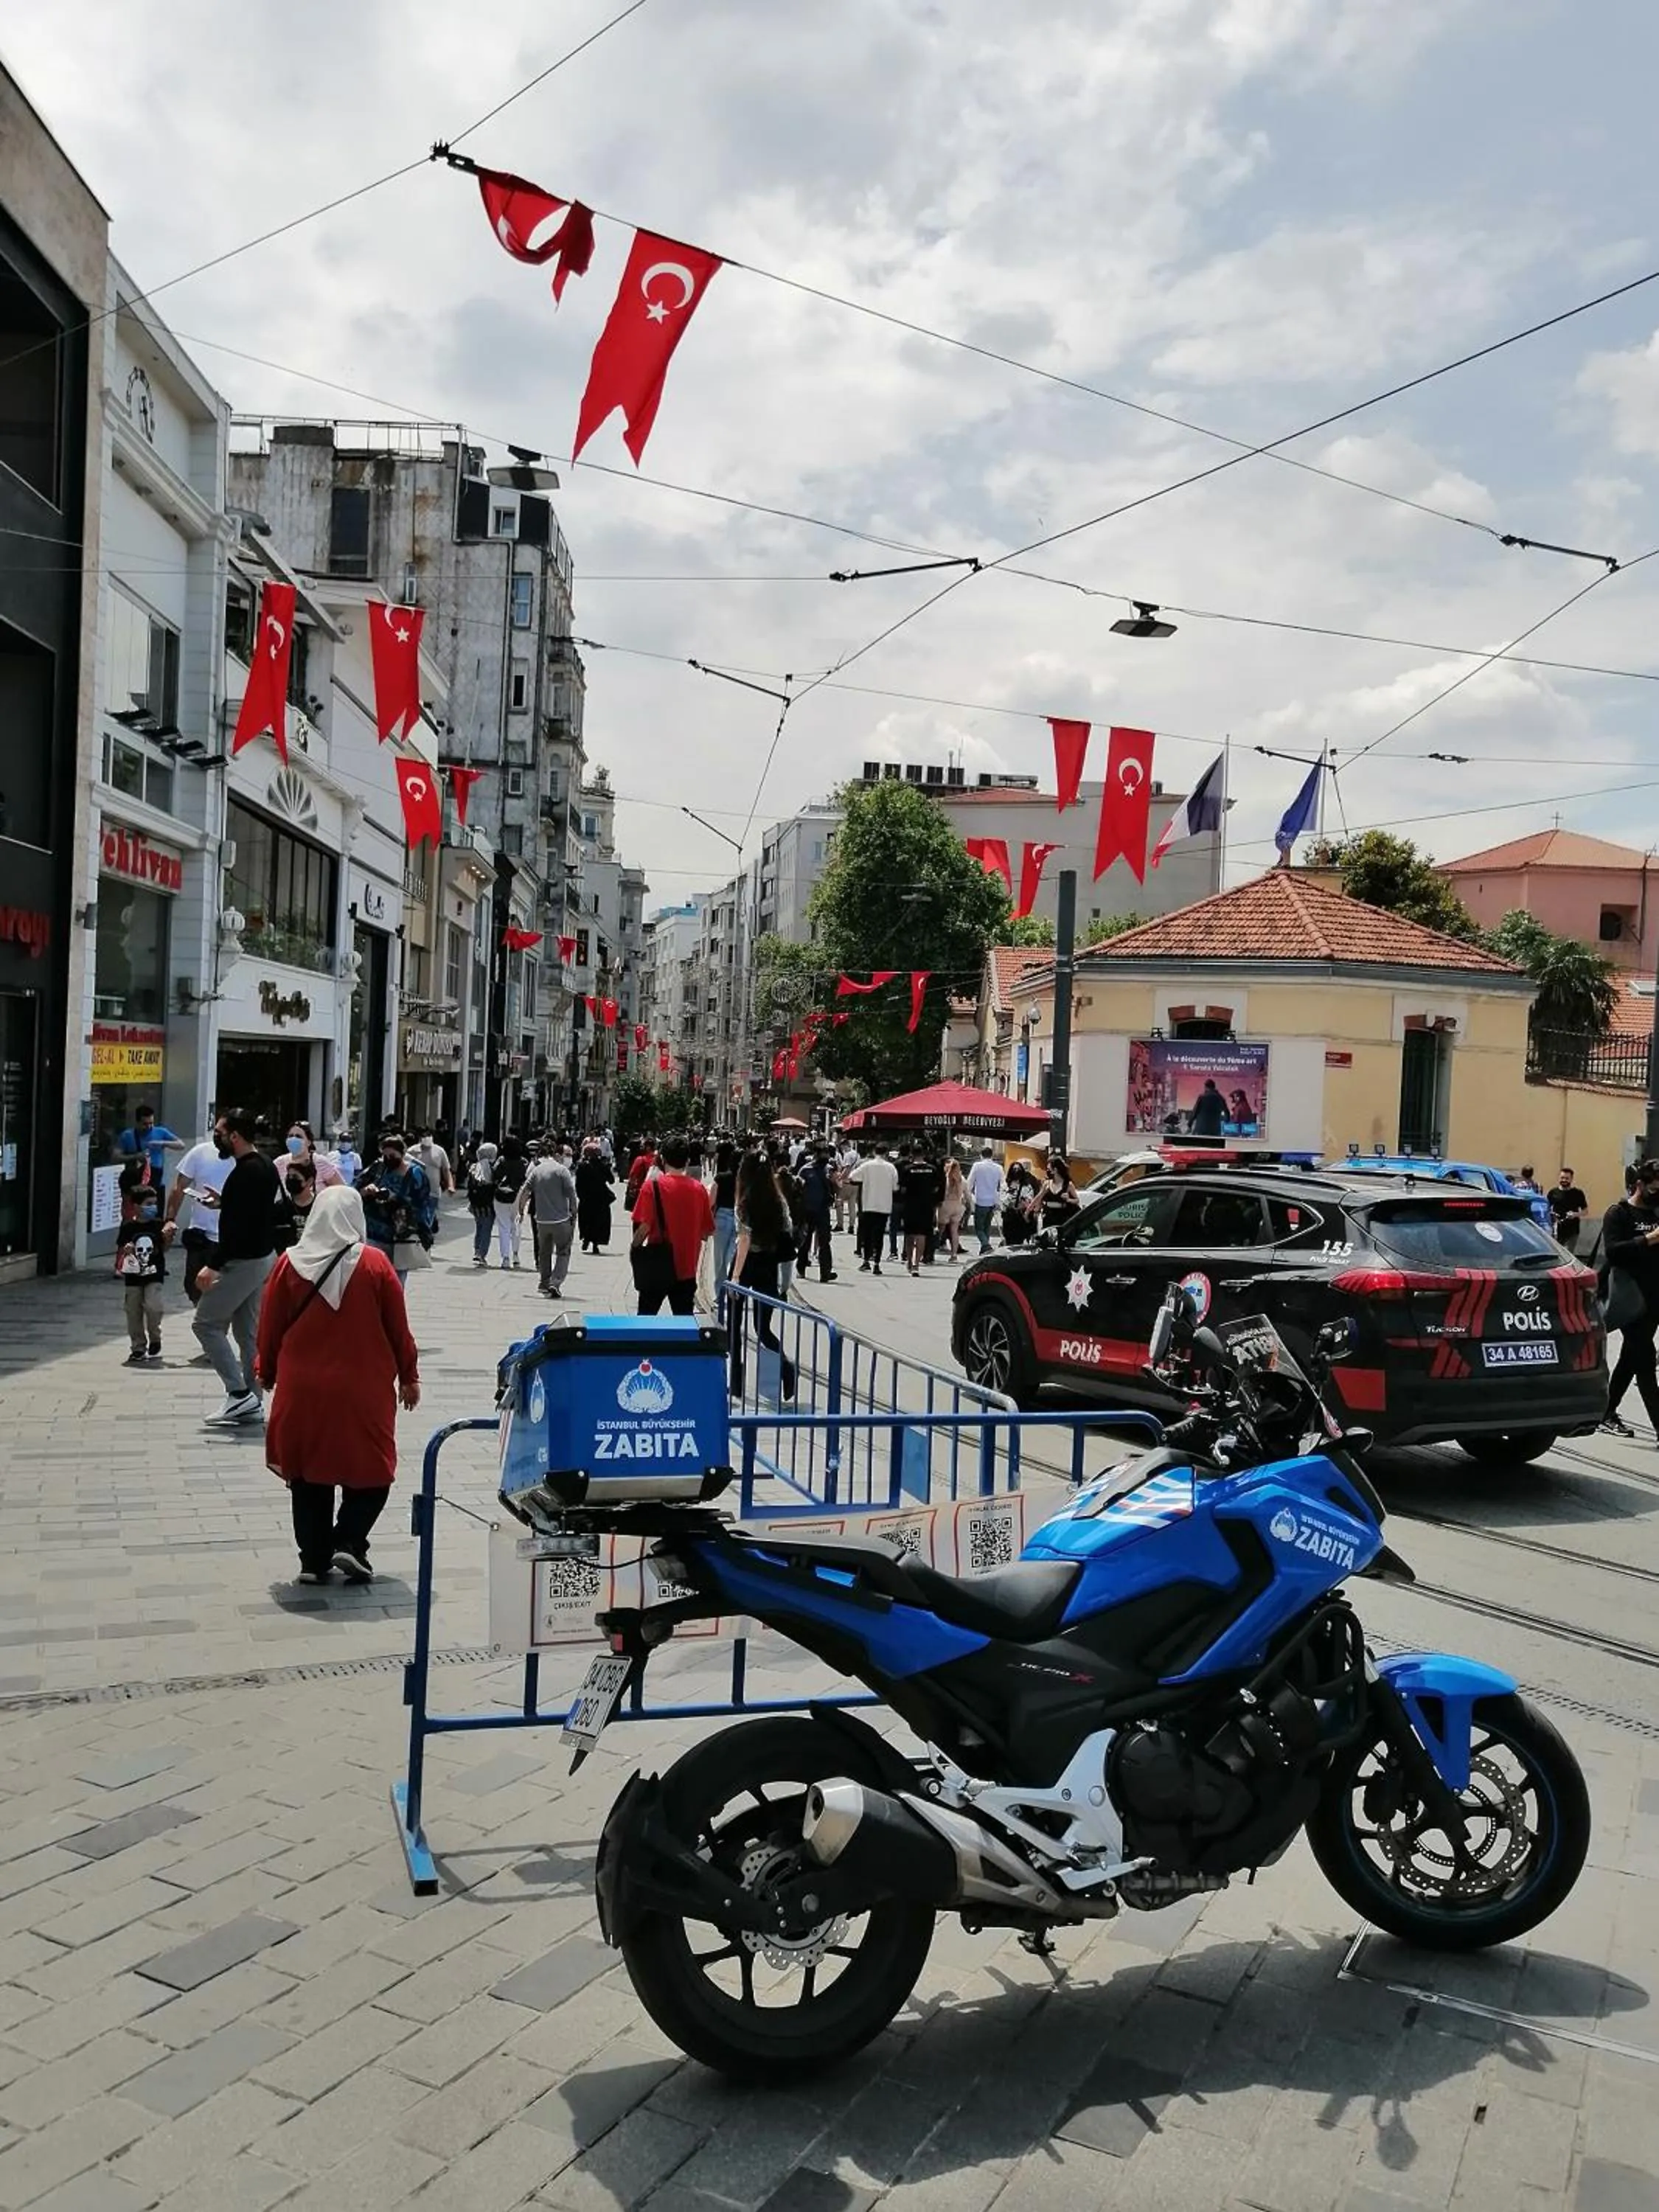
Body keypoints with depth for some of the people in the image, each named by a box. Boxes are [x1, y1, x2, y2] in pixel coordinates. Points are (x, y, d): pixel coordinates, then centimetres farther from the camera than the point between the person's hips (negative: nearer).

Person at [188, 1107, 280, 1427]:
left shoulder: (246, 1172, -21)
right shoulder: (265, 1166, 10)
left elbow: (239, 1227, -27)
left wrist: (214, 1266, -27)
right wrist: (223, 1202, 21)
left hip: (244, 1262, -10)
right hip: (263, 1258, 10)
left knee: (206, 1323, -2)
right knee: (248, 1331, 13)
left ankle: (239, 1393, -6)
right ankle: (251, 1402, 16)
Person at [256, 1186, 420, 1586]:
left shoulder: (289, 1264, -2)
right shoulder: (374, 1264, -7)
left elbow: (270, 1328, 6)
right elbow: (399, 1328, -2)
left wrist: (267, 1373, 22)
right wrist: (409, 1377, 10)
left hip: (301, 1390, 2)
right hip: (362, 1390, -2)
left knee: (308, 1476, 13)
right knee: (370, 1473, 11)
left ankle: (314, 1559, 14)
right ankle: (348, 1543, -4)